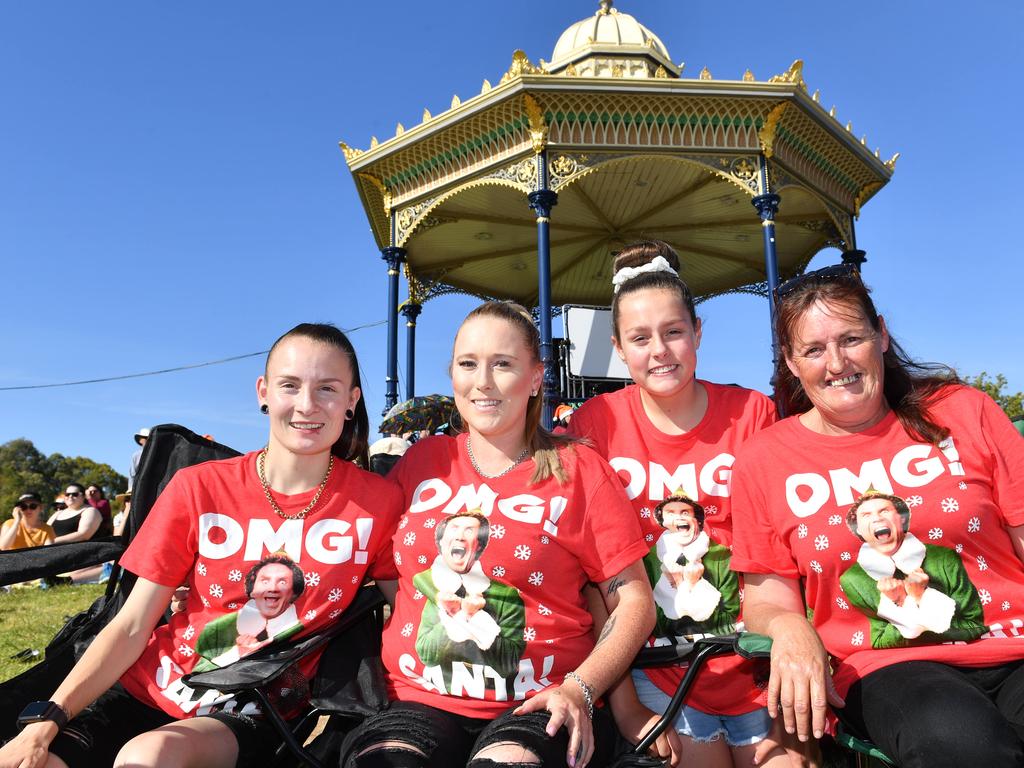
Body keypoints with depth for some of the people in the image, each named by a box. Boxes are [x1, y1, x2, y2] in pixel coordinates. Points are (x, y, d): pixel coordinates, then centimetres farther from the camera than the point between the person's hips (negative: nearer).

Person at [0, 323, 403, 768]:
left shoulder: (377, 502, -9)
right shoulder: (199, 488, -5)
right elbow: (132, 626, -3)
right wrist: (45, 724, -14)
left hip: (251, 715, -2)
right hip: (150, 692, 2)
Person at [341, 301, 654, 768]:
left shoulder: (579, 471, 1)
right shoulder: (421, 461, 8)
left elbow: (634, 601, 0)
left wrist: (580, 689, -13)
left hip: (537, 706, -1)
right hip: (419, 702, 2)